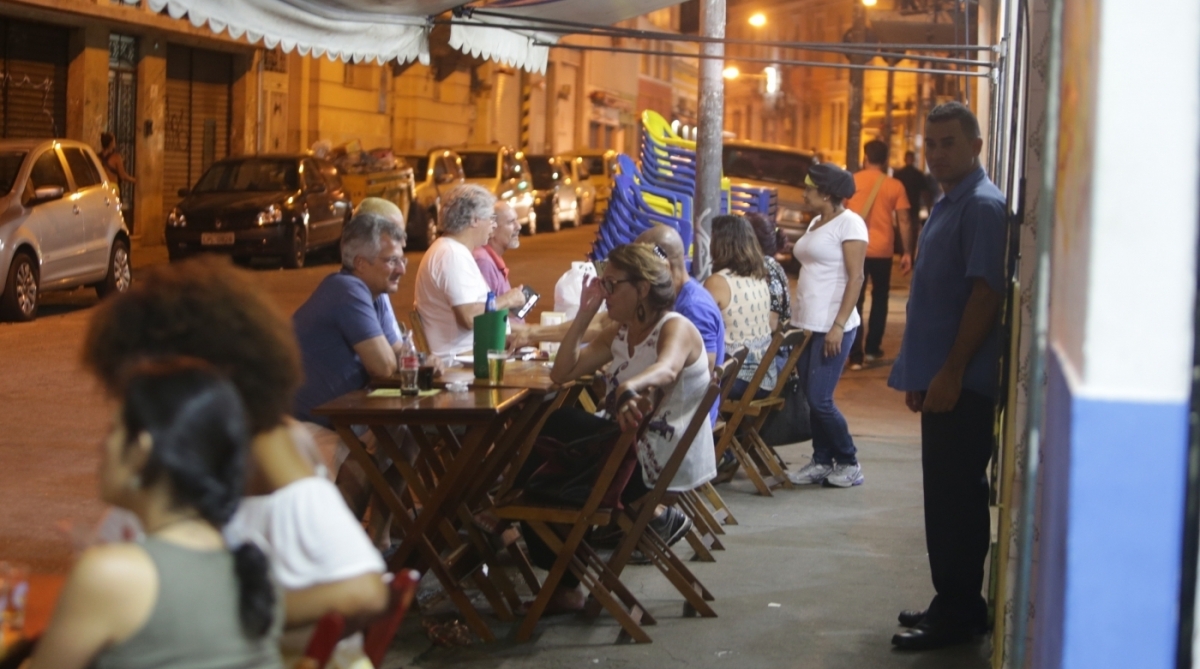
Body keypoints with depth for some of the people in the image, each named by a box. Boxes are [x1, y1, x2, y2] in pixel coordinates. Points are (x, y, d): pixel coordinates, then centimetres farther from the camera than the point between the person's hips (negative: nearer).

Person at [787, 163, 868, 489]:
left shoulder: (849, 223, -9)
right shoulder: (815, 223, 16)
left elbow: (856, 277, -14)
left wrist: (839, 325, -19)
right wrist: (795, 316, 13)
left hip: (831, 326, -8)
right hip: (807, 324, 8)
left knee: (820, 399, -8)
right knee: (811, 398, 8)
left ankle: (849, 463, 6)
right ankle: (821, 462, 17)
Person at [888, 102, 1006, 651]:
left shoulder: (983, 207, -13)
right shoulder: (949, 205, 17)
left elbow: (986, 294, -20)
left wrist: (951, 372, -21)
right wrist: (921, 373, 21)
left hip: (962, 384, -10)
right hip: (940, 378, 10)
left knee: (955, 499, -5)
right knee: (947, 496, 15)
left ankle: (958, 612, 2)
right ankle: (952, 603, 23)